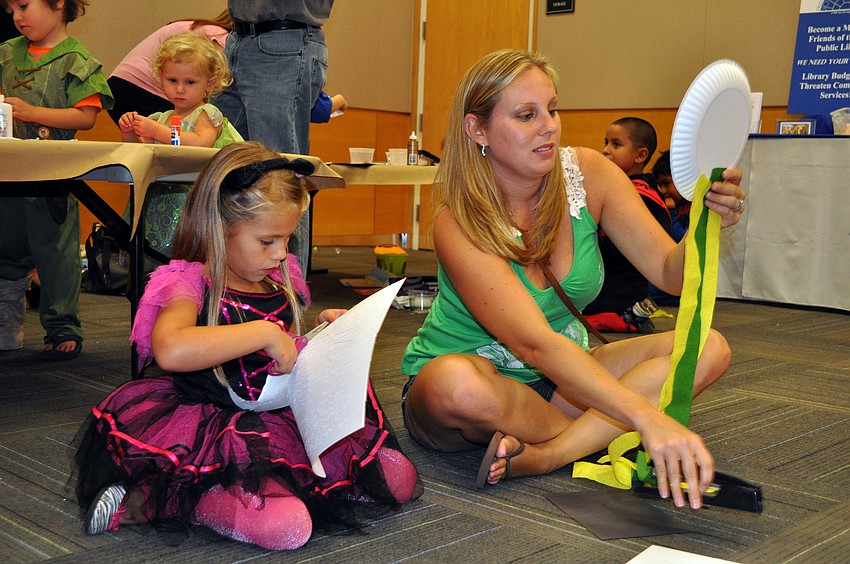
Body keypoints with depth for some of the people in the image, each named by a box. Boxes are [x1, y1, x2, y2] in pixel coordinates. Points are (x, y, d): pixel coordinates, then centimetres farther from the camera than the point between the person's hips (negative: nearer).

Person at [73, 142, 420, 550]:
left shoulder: (280, 280, 12)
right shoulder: (190, 282, -10)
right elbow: (170, 350, -35)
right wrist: (264, 333, -29)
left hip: (283, 420, 7)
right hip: (216, 430, -7)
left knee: (398, 479, -5)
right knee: (284, 526, -32)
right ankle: (143, 501, -12)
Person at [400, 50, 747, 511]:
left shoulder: (588, 173, -9)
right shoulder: (458, 223, -24)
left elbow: (670, 273, -10)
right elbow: (534, 343, -36)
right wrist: (647, 418, -46)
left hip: (562, 373, 5)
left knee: (709, 347, -15)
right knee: (457, 382, -41)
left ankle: (542, 455, -29)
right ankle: (598, 438, -14)